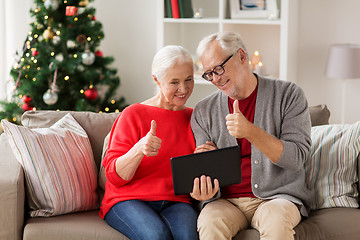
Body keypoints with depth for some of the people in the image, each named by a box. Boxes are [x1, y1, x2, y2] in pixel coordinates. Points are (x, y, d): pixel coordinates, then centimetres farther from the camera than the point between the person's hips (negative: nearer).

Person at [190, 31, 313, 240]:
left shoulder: (289, 95, 1)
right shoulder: (203, 112, 9)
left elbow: (296, 157, -7)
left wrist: (251, 132, -21)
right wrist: (205, 190, -17)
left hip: (277, 197, -1)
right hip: (226, 201, 1)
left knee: (277, 222, -35)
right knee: (209, 223, -32)